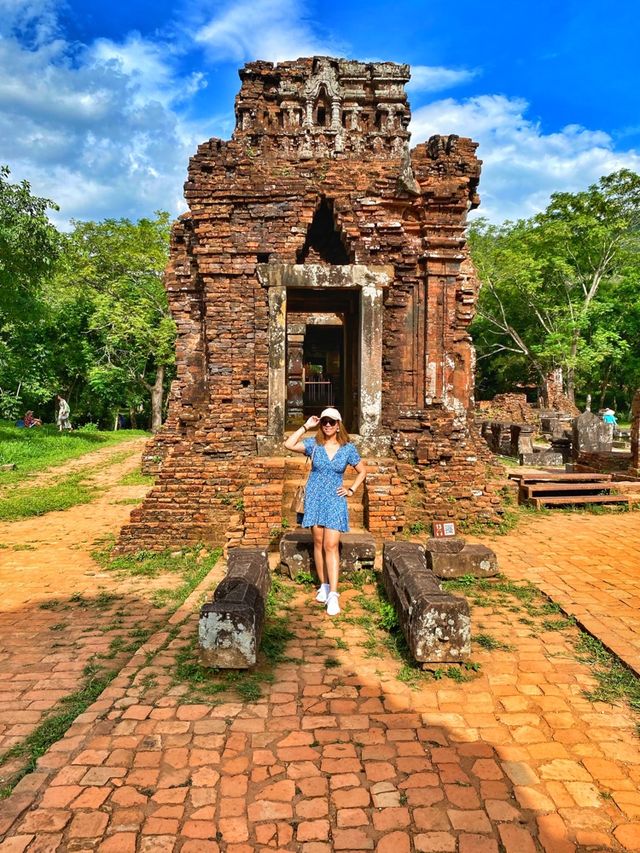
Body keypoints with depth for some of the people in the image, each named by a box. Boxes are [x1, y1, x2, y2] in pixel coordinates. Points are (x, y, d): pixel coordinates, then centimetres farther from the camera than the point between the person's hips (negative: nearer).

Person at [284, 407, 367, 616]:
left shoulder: (348, 448, 0)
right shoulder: (314, 444, 0)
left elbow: (362, 471, 12)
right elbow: (289, 444, -15)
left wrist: (351, 490, 2)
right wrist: (306, 427, -10)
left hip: (335, 501, -1)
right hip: (314, 498, 1)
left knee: (331, 545, -9)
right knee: (318, 543, 7)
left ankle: (333, 594, -10)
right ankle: (324, 586, 19)